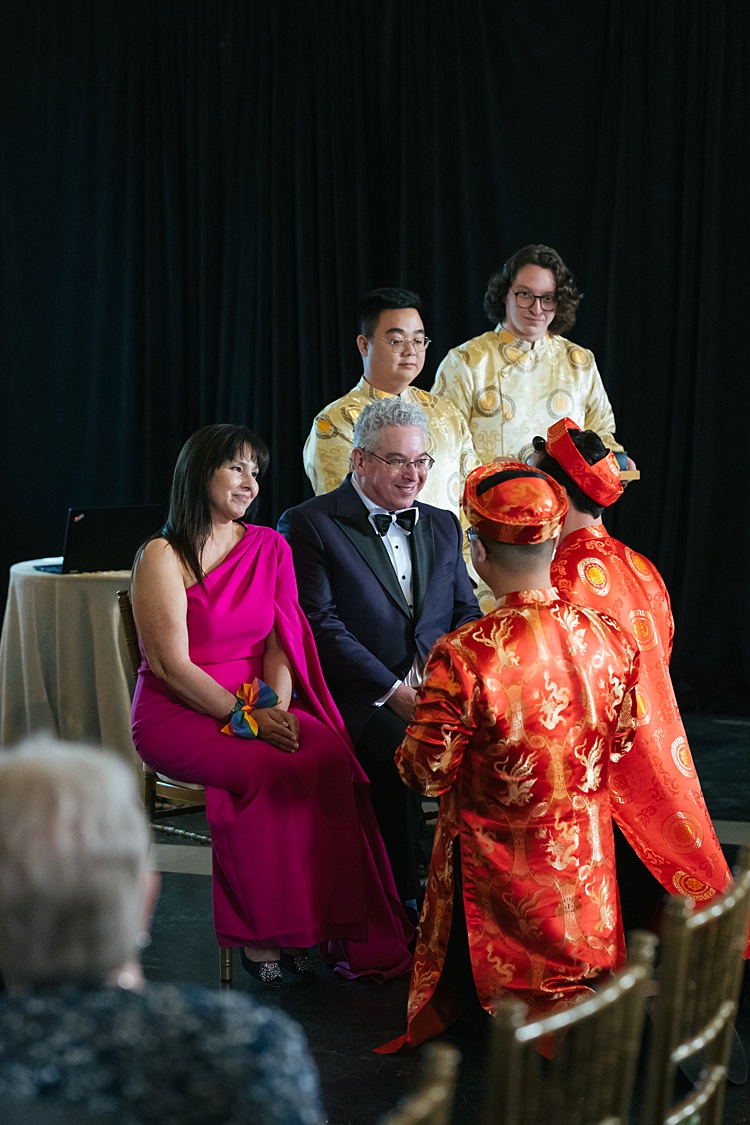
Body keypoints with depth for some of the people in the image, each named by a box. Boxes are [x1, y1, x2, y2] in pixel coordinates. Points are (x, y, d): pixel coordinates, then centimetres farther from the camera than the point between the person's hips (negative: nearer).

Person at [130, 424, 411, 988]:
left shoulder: (271, 548, 13)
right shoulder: (163, 556, -4)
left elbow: (283, 641, 8)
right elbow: (172, 666, -10)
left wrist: (275, 706, -11)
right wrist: (247, 718, -16)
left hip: (262, 705, 5)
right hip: (178, 714, -4)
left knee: (331, 756, -26)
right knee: (271, 769, -32)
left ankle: (340, 925, -21)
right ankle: (264, 934, -21)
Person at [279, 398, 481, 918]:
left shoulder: (442, 525, 19)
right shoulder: (309, 524, 0)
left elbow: (466, 613, 16)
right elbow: (320, 625, -9)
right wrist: (394, 692, -17)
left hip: (438, 690, 5)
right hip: (360, 698, -5)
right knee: (400, 748, -33)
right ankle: (400, 904, -17)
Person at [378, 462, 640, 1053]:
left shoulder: (464, 656, -31)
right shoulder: (612, 639, -15)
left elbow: (427, 774, -20)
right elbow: (619, 743, 2)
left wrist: (414, 715, 1)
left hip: (498, 867, -4)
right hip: (585, 861, 4)